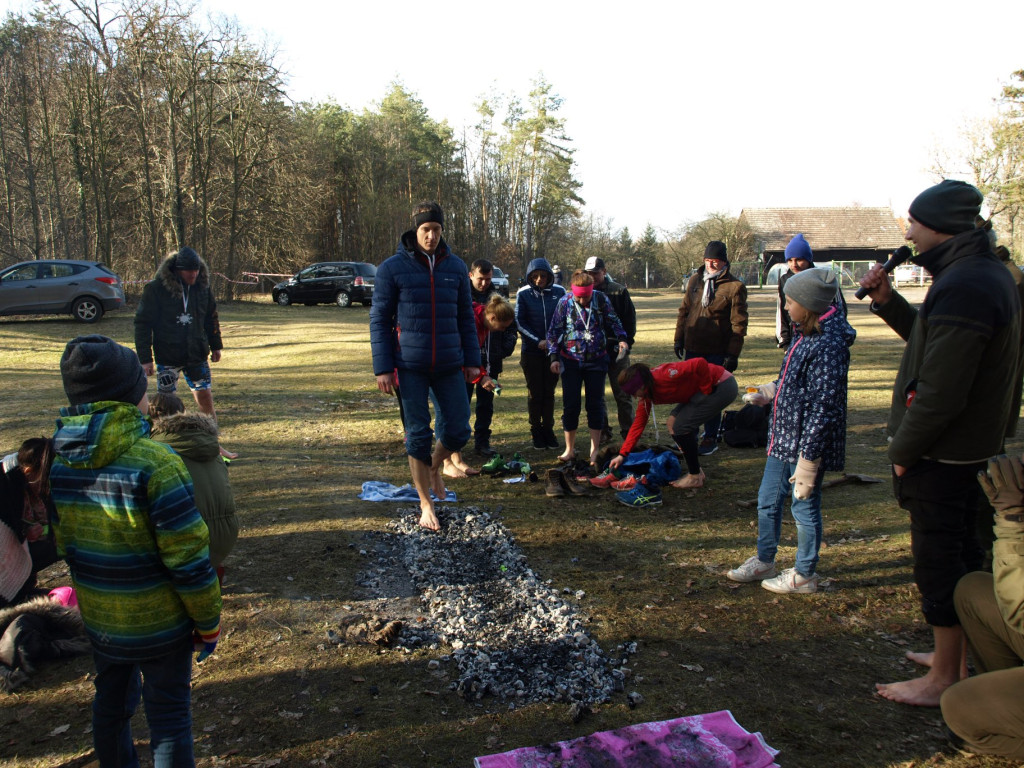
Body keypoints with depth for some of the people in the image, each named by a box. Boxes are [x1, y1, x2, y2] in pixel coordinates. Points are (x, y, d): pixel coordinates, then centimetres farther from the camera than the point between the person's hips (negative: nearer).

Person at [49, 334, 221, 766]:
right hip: (160, 619, -6)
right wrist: (208, 621, -9)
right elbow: (187, 556, -22)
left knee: (111, 704, 26)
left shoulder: (60, 459, -6)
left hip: (98, 618, 6)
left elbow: (64, 542, 7)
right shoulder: (153, 463, -26)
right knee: (168, 717, 10)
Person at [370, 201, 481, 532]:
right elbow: (380, 319, -2)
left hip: (449, 366, 3)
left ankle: (434, 467, 36)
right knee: (418, 435, 2)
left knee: (459, 430, 3)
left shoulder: (456, 267, 6)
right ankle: (426, 505, 16)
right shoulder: (392, 268, -3)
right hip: (410, 367, -3)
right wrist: (382, 367, -8)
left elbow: (466, 317, 12)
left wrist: (472, 360, 8)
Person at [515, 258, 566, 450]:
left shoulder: (559, 292, -1)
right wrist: (538, 341, -11)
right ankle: (536, 431, 15)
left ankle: (548, 429, 19)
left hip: (554, 350, 1)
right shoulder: (523, 294, -5)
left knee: (549, 392, 8)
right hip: (532, 351, -1)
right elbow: (520, 322, -3)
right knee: (535, 393, 3)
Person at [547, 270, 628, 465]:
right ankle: (570, 449, 14)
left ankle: (595, 449, 16)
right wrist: (554, 357, -5)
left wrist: (621, 338, -9)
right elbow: (553, 331, 0)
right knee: (570, 404, 0)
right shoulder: (564, 302, -7)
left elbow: (614, 321, 7)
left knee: (595, 404, 4)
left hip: (596, 360, 1)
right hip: (571, 361, 0)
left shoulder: (601, 299, -6)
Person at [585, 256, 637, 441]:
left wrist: (625, 342, -8)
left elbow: (630, 318, 1)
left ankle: (628, 432, 14)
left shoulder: (619, 291, -1)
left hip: (616, 351, -2)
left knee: (622, 394, 4)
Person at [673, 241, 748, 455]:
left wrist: (732, 354, -12)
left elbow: (738, 324, -8)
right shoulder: (695, 280, 7)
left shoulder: (735, 287, -7)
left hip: (717, 353, -5)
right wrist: (679, 339, 9)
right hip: (692, 349, 5)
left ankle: (711, 438, 16)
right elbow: (684, 311, 14)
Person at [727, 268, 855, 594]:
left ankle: (804, 576, 26)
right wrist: (768, 393, 11)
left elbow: (824, 406, -24)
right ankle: (764, 561, 36)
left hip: (807, 443, -9)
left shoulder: (828, 345, -23)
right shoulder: (804, 335, 6)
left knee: (804, 508, 8)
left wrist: (808, 458, -22)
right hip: (783, 437, 9)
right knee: (768, 501, 18)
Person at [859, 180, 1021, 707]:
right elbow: (933, 343, 19)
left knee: (938, 559, 1)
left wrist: (902, 450, -15)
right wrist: (887, 301, 7)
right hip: (976, 444, 10)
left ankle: (946, 680, 14)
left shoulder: (961, 288, -25)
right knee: (963, 552, 20)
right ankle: (961, 655, 35)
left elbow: (940, 392, -28)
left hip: (943, 452, -10)